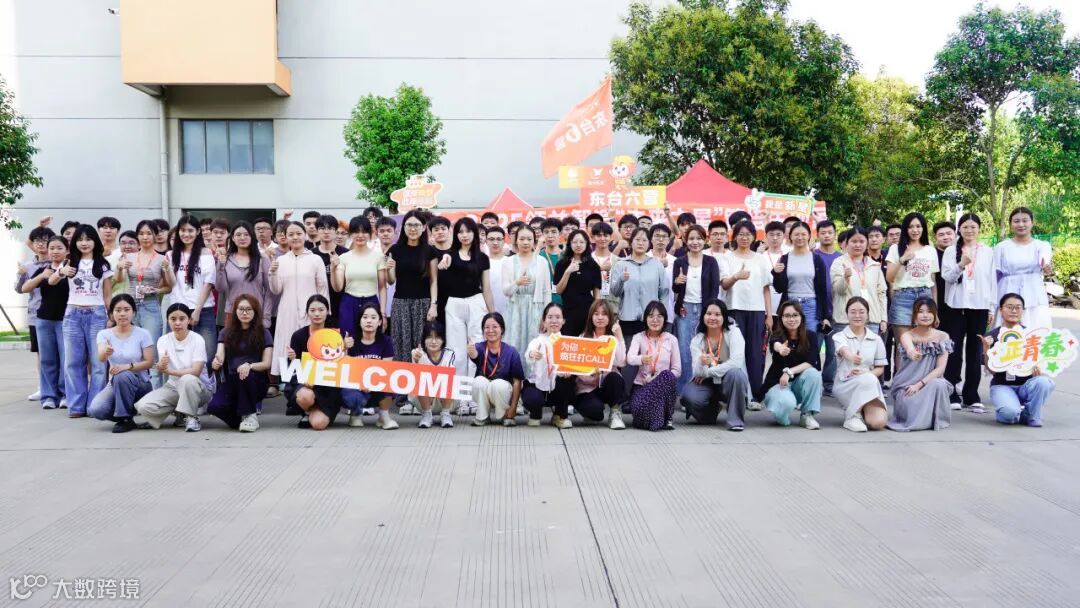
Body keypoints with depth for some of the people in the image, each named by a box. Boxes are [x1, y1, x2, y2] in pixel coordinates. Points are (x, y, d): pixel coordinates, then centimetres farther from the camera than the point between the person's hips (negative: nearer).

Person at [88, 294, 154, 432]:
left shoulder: (142, 334, -6)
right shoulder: (104, 334, -1)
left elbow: (149, 362, -9)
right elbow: (101, 358, -20)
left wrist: (128, 366, -27)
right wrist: (106, 352, -45)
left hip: (139, 384, -2)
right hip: (114, 384, 2)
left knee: (123, 376, -37)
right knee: (95, 410, -25)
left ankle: (125, 418, -16)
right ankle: (126, 412, 7)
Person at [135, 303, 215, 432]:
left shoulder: (197, 339, -12)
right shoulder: (163, 340, 0)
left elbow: (196, 371, -22)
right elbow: (162, 367, -15)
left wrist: (169, 371, -35)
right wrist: (161, 366, -40)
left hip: (199, 387, -4)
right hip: (173, 386, 4)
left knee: (187, 379, -39)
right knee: (143, 406, -20)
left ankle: (191, 417, -16)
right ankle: (180, 410, 5)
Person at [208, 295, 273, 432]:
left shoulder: (264, 333, 0)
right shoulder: (226, 333, 7)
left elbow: (267, 364, -7)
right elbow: (220, 357, -6)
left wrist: (249, 366, -28)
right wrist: (216, 363, -31)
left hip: (256, 381, -2)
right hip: (231, 381, 2)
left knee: (245, 375, -37)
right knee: (214, 407, -27)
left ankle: (250, 415, -13)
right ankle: (240, 417, 6)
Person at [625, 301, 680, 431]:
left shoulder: (671, 339, 5)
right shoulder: (638, 337, 2)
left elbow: (677, 370, 2)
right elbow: (630, 358, -19)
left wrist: (663, 380, -18)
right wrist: (642, 359, -42)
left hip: (663, 386, 2)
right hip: (641, 385, -2)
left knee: (667, 375, -33)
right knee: (639, 407, -35)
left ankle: (665, 418, -15)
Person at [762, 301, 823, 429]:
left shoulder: (811, 336, -6)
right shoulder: (777, 335, -14)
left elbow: (811, 362, -17)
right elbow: (775, 343, -41)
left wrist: (789, 372, -30)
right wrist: (780, 348, -66)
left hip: (800, 382, 3)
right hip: (777, 382, -3)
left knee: (813, 373, -30)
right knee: (787, 403, -35)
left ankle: (807, 415, -13)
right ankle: (782, 415, 4)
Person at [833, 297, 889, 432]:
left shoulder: (876, 339, 8)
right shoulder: (839, 336, -2)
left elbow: (880, 368, 9)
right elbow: (844, 351, -25)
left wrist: (865, 373, -13)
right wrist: (852, 357, -50)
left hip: (870, 386, 3)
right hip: (845, 385, -3)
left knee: (878, 422, -23)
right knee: (868, 380, -37)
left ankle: (861, 411, 14)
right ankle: (852, 416, -14)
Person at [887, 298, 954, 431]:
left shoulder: (942, 337, 0)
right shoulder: (907, 336, -7)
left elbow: (940, 368, -7)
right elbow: (910, 349, -33)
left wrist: (919, 384, -19)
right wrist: (911, 352, -60)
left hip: (930, 382, 1)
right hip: (907, 385, -1)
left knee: (938, 384, -34)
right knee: (909, 406, -32)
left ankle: (936, 420, -8)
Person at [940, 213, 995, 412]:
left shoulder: (988, 252, 9)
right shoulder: (951, 251, 5)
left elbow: (992, 281, 9)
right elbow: (946, 276, -4)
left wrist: (992, 308, 5)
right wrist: (961, 265, -23)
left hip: (980, 306, 1)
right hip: (957, 305, -1)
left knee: (975, 352, 3)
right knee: (954, 351, -2)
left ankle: (971, 396, 8)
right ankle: (952, 394, 3)